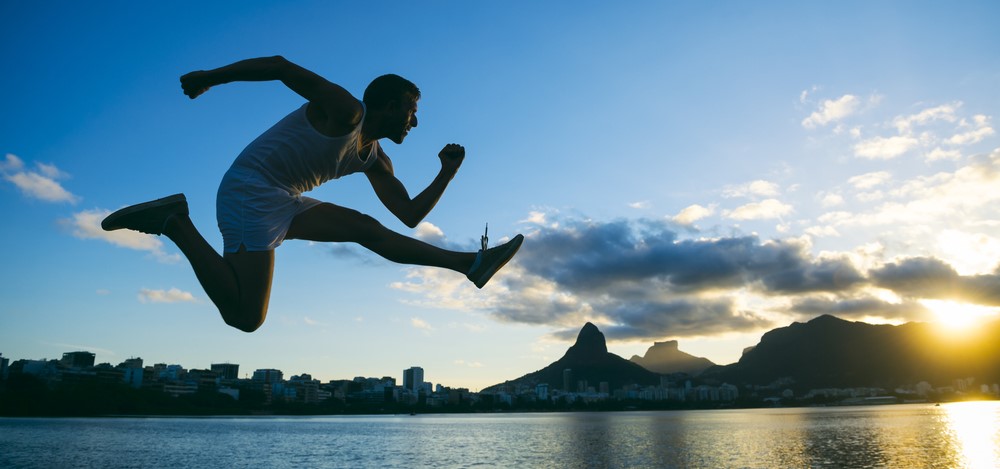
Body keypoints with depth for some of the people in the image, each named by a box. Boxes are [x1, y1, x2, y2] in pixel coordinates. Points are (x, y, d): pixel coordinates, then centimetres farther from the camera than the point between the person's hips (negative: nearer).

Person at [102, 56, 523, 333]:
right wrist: (211, 77, -16)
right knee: (245, 318, -13)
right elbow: (280, 65, -15)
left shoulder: (375, 161, 16)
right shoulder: (346, 110, -11)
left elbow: (411, 215, 14)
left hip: (281, 203, 9)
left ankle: (471, 263, 2)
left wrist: (447, 173, 6)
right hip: (250, 192, -9)